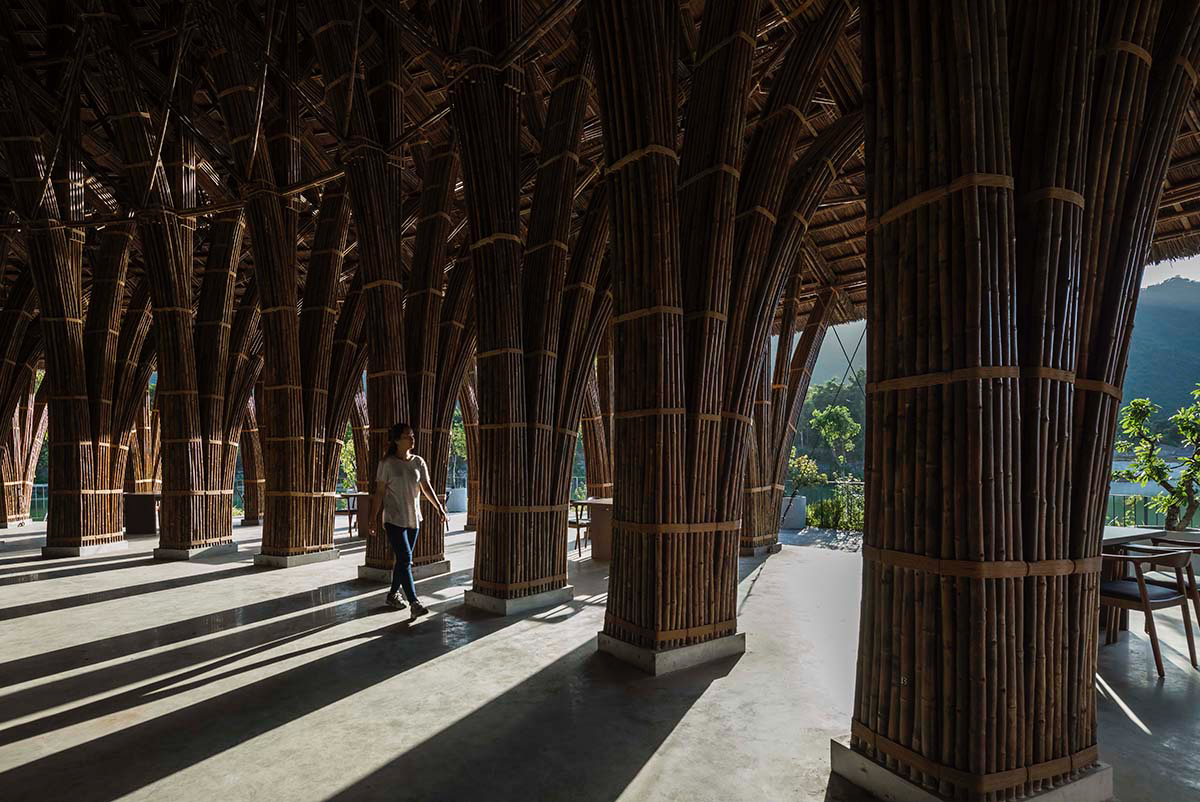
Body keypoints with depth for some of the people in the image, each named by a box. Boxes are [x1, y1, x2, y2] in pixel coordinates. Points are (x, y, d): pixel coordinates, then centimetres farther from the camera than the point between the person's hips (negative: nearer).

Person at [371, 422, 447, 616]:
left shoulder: (418, 462, 5)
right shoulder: (387, 463, -7)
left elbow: (426, 488, 4)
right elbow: (379, 492, -4)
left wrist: (439, 507, -8)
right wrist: (376, 518, -4)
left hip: (413, 519, 5)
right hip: (394, 519, -5)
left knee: (404, 560, 13)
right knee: (405, 560, -11)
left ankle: (393, 594, 30)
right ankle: (414, 602, -10)